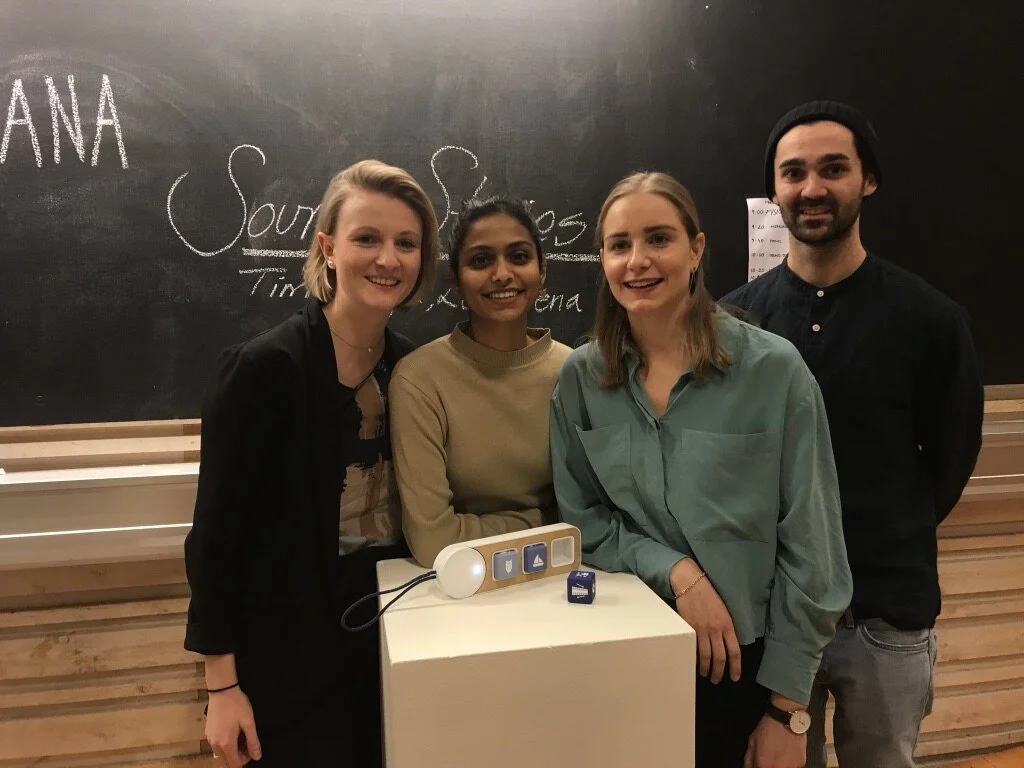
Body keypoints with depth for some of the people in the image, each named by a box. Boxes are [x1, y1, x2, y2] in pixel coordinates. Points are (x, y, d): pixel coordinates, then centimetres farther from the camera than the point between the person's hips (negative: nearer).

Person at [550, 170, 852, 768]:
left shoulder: (773, 368, -13)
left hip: (748, 661, -2)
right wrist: (674, 571, -15)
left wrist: (788, 708, -7)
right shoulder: (580, 379, -4)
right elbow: (583, 521, 1)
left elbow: (808, 546, -10)